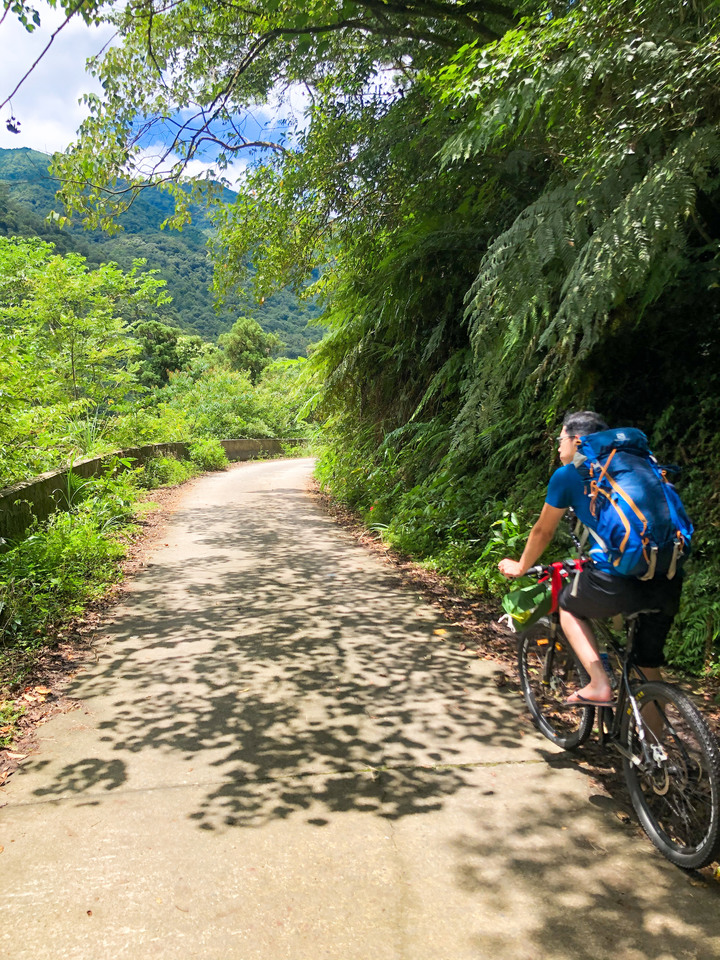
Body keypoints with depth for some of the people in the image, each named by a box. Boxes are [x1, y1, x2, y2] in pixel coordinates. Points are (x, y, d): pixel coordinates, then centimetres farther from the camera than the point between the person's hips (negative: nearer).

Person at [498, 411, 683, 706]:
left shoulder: (568, 474, 7)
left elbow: (543, 531, 17)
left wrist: (520, 568, 34)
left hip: (618, 579, -6)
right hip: (668, 583, 6)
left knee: (569, 607, 25)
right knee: (650, 665, 23)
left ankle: (599, 685, 12)